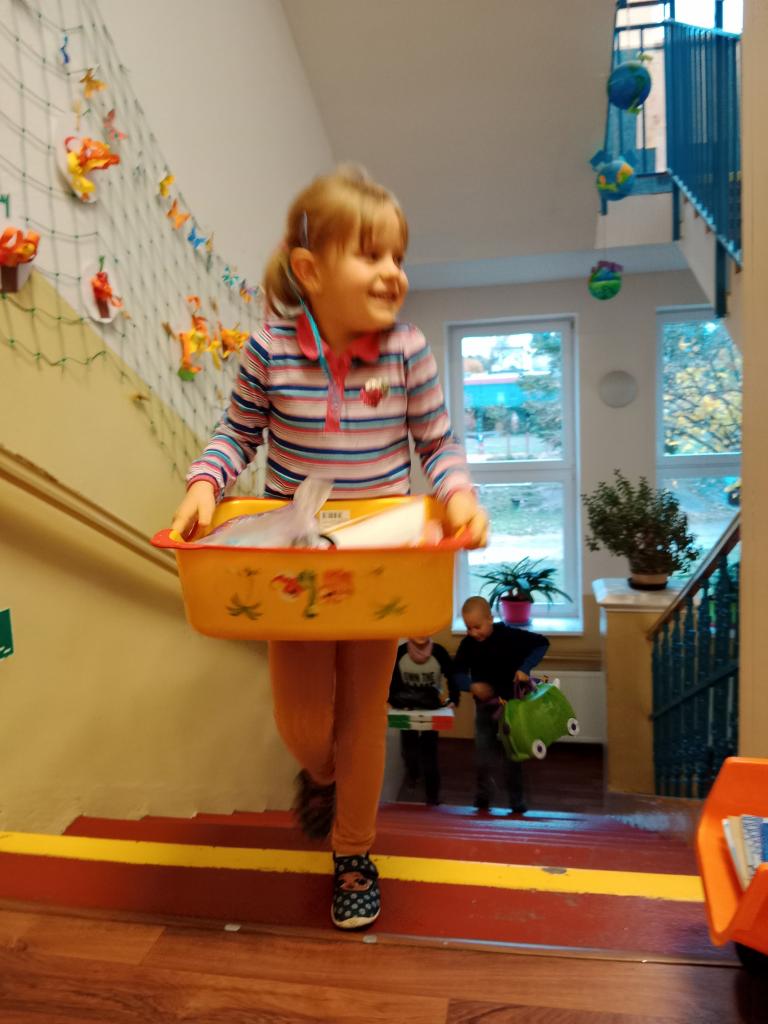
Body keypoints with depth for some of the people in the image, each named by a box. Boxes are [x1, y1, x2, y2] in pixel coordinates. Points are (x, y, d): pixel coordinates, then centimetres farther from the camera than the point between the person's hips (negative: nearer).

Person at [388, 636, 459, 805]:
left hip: (432, 708, -1)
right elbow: (392, 681, -6)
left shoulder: (439, 652, -20)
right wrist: (393, 701, -17)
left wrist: (453, 701, -21)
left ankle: (432, 797, 14)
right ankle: (412, 771, 49)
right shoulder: (400, 653, -18)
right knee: (408, 745, 13)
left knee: (429, 750, 0)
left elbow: (452, 677, -10)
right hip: (407, 708, 2)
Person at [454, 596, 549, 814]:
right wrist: (472, 685, -24)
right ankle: (482, 795, 30)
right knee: (482, 757, 5)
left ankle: (517, 801, 23)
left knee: (512, 756, 6)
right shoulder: (468, 643, -9)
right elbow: (458, 671, -4)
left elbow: (541, 643, -14)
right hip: (485, 706, 2)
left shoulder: (510, 636, -18)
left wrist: (525, 668, -25)